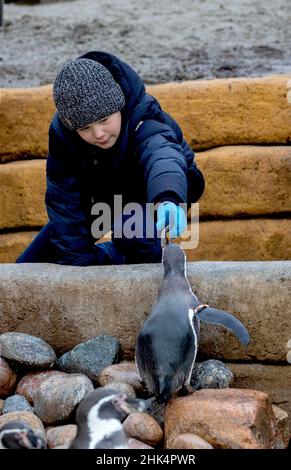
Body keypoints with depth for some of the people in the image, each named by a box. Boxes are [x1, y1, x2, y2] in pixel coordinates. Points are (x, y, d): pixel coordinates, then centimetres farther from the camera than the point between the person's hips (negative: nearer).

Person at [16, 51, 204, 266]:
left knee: (132, 231, -39)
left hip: (154, 195, -4)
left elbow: (161, 154, -64)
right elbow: (63, 200, -20)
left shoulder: (144, 124, -40)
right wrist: (79, 263, -23)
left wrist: (168, 199, -86)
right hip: (101, 196, 4)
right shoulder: (62, 132, -27)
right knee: (32, 263, 2)